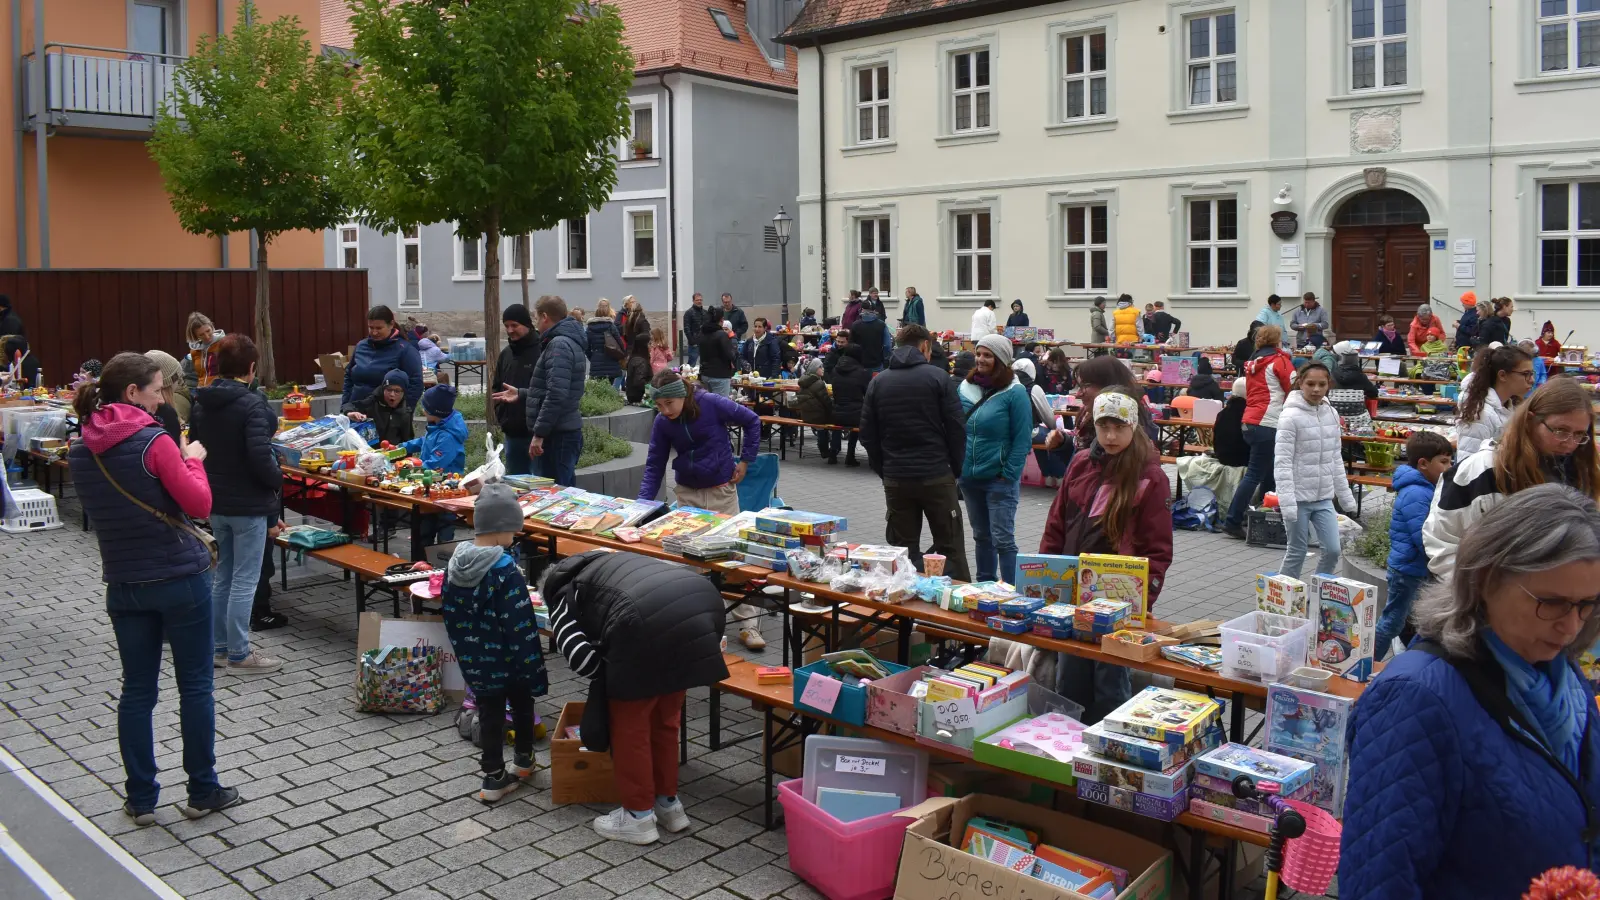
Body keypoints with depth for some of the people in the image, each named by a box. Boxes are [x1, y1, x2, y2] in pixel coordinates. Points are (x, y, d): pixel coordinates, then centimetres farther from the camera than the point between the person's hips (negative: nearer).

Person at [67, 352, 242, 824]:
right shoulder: (154, 443, -17)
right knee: (195, 686, 7)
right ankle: (203, 792, 16)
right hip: (180, 579, -5)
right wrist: (193, 460, 1)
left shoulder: (81, 452, 3)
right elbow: (200, 504, -15)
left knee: (136, 690, 12)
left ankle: (141, 800, 18)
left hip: (124, 584, 5)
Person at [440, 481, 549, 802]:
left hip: (475, 660, 5)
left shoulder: (455, 563, -2)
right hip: (507, 659, -5)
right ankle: (523, 759, 36)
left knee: (488, 712, 14)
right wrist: (532, 667, -16)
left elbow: (449, 611, 8)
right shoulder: (505, 570, -24)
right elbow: (519, 625, -23)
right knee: (522, 704, 19)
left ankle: (494, 776, 18)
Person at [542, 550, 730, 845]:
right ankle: (668, 804, 36)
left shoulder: (564, 600, 24)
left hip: (650, 623, -7)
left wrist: (611, 678, 26)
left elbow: (579, 656, 5)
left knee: (629, 723, 15)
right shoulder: (605, 567, 42)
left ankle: (639, 816, 24)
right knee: (665, 717, 25)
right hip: (704, 605, 7)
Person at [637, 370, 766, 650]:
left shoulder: (712, 404, -19)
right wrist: (643, 503, -15)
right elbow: (654, 466, -5)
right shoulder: (661, 423, -10)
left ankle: (749, 623, -1)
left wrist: (745, 460, -6)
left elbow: (752, 421, -6)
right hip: (686, 491, 3)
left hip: (721, 489, -3)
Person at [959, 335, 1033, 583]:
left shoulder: (1015, 393, -10)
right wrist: (957, 466, 6)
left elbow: (1023, 438, -10)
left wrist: (1008, 474, -14)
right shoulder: (966, 388, 6)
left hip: (999, 479, -6)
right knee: (981, 536, 17)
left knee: (1002, 539, -5)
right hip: (969, 478, 6)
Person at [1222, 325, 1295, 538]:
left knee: (1268, 473, 16)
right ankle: (1233, 520, -11)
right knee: (1254, 475, -8)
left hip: (1250, 422, 7)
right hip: (1268, 424, -7)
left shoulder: (1253, 363, 16)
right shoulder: (1280, 360, -3)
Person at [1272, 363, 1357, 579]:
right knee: (1297, 552, 4)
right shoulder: (1291, 416, -13)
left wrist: (1345, 495, 14)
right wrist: (1287, 502, -22)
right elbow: (1282, 462, -16)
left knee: (1332, 550, 4)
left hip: (1324, 498, 6)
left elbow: (1336, 458, 14)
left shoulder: (1331, 414, 5)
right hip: (1299, 498, -5)